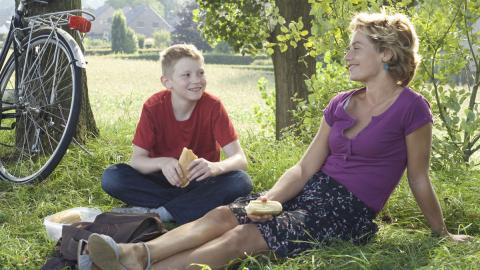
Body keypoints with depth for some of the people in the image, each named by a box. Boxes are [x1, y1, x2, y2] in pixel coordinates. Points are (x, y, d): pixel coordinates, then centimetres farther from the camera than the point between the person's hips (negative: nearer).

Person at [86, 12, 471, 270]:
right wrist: (269, 199, -10)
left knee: (243, 237, -27)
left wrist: (443, 233, 10)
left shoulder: (411, 107, -8)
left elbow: (419, 179, 2)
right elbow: (305, 168, 8)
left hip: (349, 211, -6)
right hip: (312, 191, 7)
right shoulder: (340, 105, 11)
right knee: (223, 215, -19)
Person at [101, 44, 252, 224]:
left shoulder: (212, 106, -14)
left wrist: (215, 167, -41)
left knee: (241, 181, -30)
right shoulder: (153, 107, -12)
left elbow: (240, 159, -18)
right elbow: (136, 160, -14)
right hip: (165, 179, 1)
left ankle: (157, 213, -28)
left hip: (200, 181, 0)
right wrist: (162, 162, -37)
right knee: (111, 178, -24)